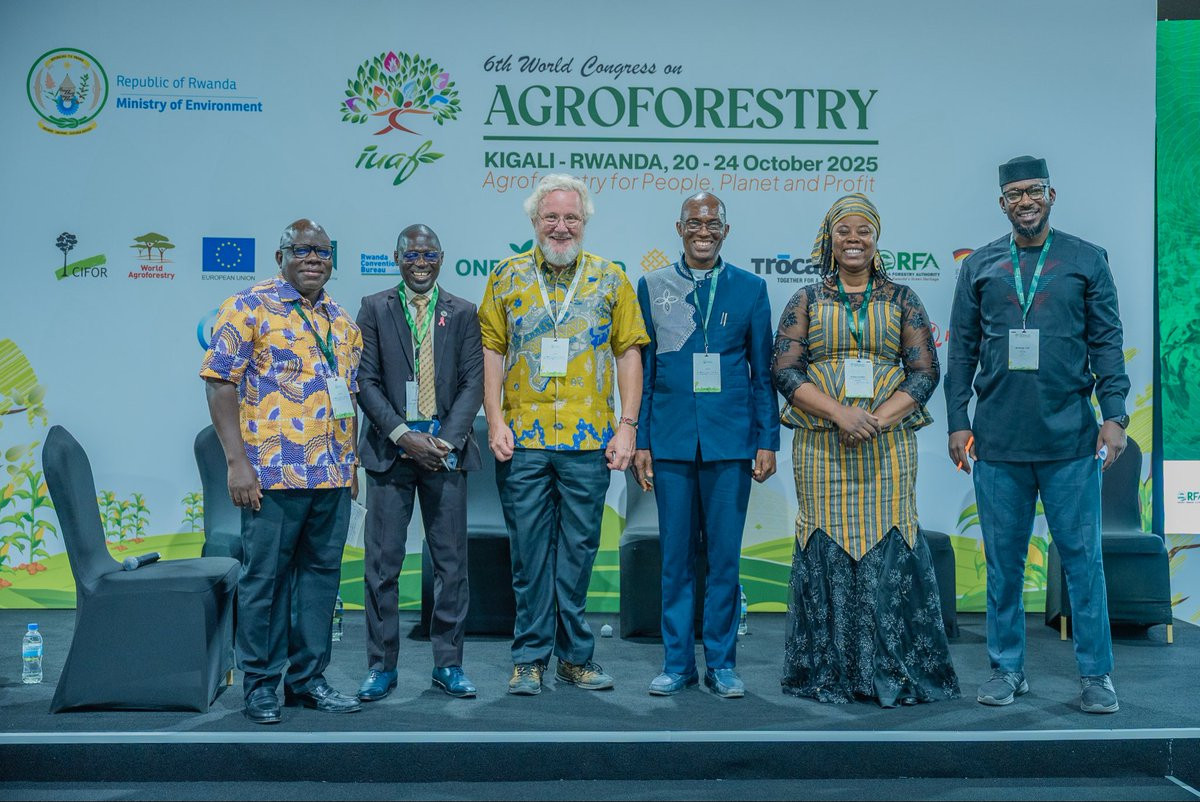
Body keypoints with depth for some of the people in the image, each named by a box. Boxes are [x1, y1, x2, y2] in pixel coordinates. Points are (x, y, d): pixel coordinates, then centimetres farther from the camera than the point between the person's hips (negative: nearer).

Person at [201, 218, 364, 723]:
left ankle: (308, 678, 22)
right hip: (274, 472, -6)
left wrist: (351, 463, 15)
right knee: (264, 576, 2)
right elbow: (221, 382, -8)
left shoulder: (341, 320, 16)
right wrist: (237, 461, -13)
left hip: (333, 474, 6)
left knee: (321, 573, 11)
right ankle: (260, 685, 14)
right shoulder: (251, 307, -3)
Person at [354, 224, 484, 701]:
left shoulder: (462, 313, 9)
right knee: (382, 562, 1)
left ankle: (448, 664, 14)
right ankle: (381, 666, 12)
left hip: (446, 448, 1)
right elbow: (366, 380, 0)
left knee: (451, 560, 4)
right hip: (390, 448, -1)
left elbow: (472, 383, 4)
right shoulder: (375, 309, 7)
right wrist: (403, 435, -11)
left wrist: (445, 441, -9)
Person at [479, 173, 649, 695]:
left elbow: (629, 353, 6)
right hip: (522, 438, 0)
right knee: (529, 552, 5)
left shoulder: (609, 279, 8)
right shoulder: (507, 276, 8)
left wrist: (627, 426, -1)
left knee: (579, 550, 6)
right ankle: (530, 657, 16)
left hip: (589, 440, 0)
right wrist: (495, 421, -5)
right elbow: (490, 350, 5)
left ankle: (575, 655, 19)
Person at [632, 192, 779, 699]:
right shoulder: (652, 287, 8)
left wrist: (767, 441, 1)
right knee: (676, 557, 5)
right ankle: (678, 662, 17)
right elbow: (641, 369, 8)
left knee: (725, 557, 4)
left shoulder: (750, 288, 7)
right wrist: (639, 440, 3)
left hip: (730, 439, 0)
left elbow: (763, 371, 7)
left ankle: (721, 663, 16)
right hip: (671, 441, 1)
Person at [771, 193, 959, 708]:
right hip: (822, 449, 0)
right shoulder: (806, 301, 8)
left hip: (888, 447, 0)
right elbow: (785, 371, -1)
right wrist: (840, 413, -14)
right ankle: (831, 672, 12)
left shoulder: (901, 300, 9)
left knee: (890, 548, -3)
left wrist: (879, 419, -12)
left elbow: (925, 372, 3)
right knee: (826, 549, 0)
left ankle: (898, 671, 10)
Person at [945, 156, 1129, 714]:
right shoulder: (979, 266, 10)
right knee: (1003, 560, 8)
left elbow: (1107, 342, 4)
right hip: (998, 441, 1)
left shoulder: (1086, 260, 7)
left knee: (1082, 557, 3)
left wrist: (1114, 416, -5)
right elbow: (962, 350, 9)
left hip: (1070, 438, -1)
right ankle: (1007, 669, 20)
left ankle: (1096, 674, 15)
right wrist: (957, 422, 3)